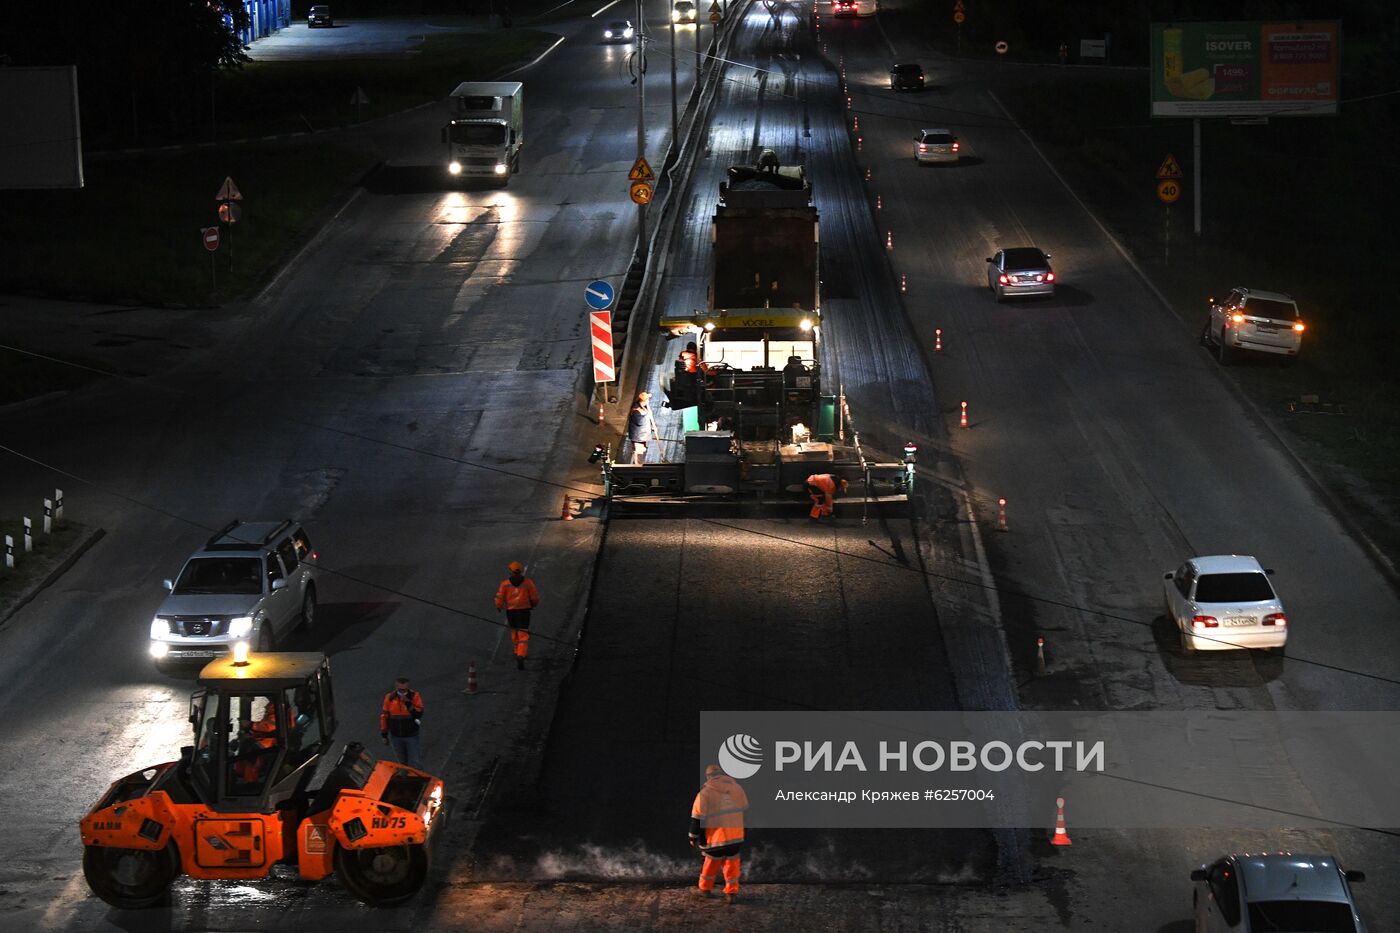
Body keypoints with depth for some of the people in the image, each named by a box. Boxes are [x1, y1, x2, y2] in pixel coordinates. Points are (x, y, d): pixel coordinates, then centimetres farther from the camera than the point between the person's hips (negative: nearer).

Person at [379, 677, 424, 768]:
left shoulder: (415, 696, -15)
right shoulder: (390, 697, -9)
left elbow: (419, 714, -22)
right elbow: (384, 715, 0)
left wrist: (408, 703, -32)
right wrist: (384, 734, 2)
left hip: (411, 735, -2)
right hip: (396, 736, 2)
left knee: (413, 762, 2)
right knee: (402, 761, 18)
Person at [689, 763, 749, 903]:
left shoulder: (705, 794, -9)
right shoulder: (737, 788, 3)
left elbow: (697, 818, -5)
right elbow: (745, 809, 17)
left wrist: (693, 838, 8)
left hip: (716, 839, -2)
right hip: (736, 838, 2)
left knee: (711, 864, 17)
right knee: (732, 865, 13)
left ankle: (705, 889, 31)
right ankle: (731, 893, 9)